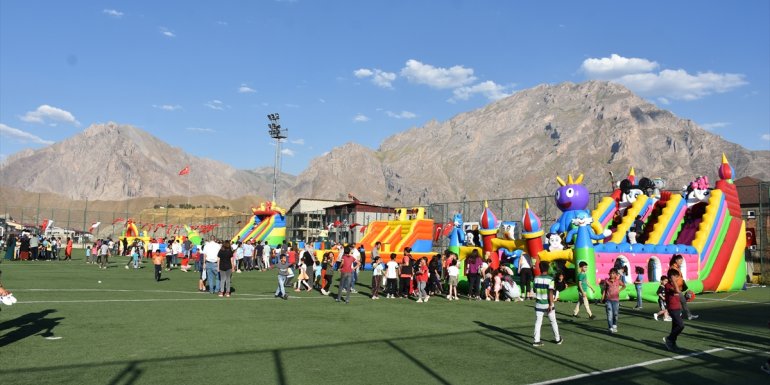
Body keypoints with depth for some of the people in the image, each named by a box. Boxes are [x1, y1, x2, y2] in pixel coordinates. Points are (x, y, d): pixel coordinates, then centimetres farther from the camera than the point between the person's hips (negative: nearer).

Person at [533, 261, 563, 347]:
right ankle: (558, 339, 26)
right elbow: (550, 293, -17)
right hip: (547, 304, -2)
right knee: (553, 322, 14)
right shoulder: (550, 279, -13)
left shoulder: (536, 278, -1)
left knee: (538, 322, 5)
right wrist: (551, 305, -15)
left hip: (538, 304, 3)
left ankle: (537, 340, -1)